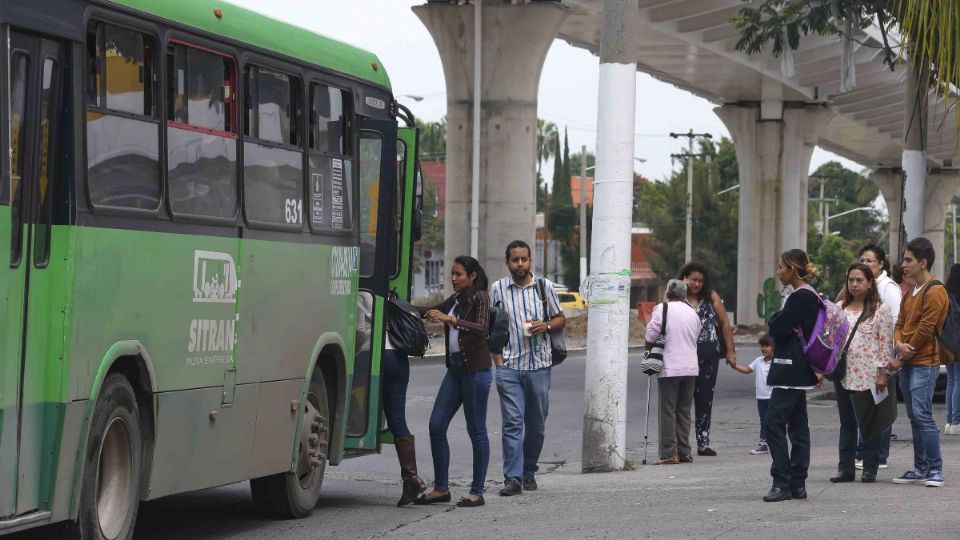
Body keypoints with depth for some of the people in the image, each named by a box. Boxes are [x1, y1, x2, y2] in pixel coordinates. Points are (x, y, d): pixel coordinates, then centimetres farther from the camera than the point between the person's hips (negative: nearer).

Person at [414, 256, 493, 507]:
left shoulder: (480, 298, -9)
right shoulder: (456, 299, 14)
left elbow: (482, 328, -25)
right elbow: (431, 311, 27)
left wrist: (450, 319, -35)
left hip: (476, 370, -8)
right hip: (455, 368, 8)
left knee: (476, 430, -3)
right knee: (436, 425, 2)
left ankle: (477, 492, 3)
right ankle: (441, 489, 7)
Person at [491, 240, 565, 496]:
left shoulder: (544, 286, 7)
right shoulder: (498, 288, 5)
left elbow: (561, 319, 14)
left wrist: (546, 326, -8)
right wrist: (498, 359, -1)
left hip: (539, 365, 2)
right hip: (509, 367, -2)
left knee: (536, 424, 8)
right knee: (512, 422, -10)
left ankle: (529, 472, 22)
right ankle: (513, 478, -13)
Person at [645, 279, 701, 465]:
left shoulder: (662, 309, -7)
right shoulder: (693, 313, 11)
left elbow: (651, 337, -10)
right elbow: (696, 337, 14)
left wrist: (649, 352, 8)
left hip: (669, 368, -5)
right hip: (690, 368, 5)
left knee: (668, 411, -2)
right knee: (684, 410, 12)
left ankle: (669, 453, -6)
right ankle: (684, 452, 12)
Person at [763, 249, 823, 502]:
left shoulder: (801, 297, -15)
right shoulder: (809, 296, 17)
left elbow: (776, 329, -18)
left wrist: (775, 318, 0)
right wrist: (778, 323, -1)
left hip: (791, 370, -11)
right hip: (799, 371, 11)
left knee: (774, 422, -11)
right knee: (797, 425, 10)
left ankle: (782, 483, -13)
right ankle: (797, 484, 11)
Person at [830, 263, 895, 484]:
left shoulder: (880, 309, -2)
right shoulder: (839, 309, 12)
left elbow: (886, 343, -5)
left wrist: (882, 373, -9)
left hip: (868, 374, -4)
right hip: (843, 373, 4)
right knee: (847, 422, 8)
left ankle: (870, 468, 7)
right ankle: (845, 468, 12)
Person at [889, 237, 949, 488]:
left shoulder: (934, 292, -11)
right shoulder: (910, 293, 18)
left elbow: (925, 329, -15)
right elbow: (900, 324, 17)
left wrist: (903, 357, -10)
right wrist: (900, 344, -6)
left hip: (924, 363, -9)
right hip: (907, 363, 9)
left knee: (922, 415, -14)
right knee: (914, 417, 10)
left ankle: (935, 469, -11)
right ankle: (920, 468, 14)